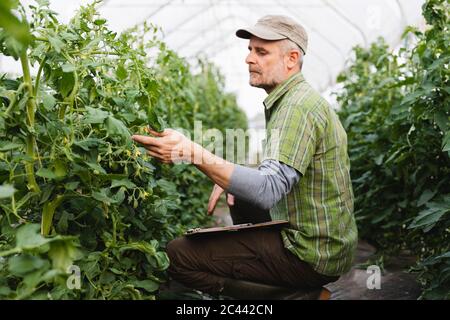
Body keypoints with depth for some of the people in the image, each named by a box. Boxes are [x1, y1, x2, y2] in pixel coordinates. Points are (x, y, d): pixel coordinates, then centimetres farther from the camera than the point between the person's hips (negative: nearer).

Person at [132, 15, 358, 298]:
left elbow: (268, 190, -32)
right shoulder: (294, 99, 12)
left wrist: (193, 153, -37)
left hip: (311, 256, -10)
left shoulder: (298, 107, -19)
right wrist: (232, 180, 1)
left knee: (178, 254, -12)